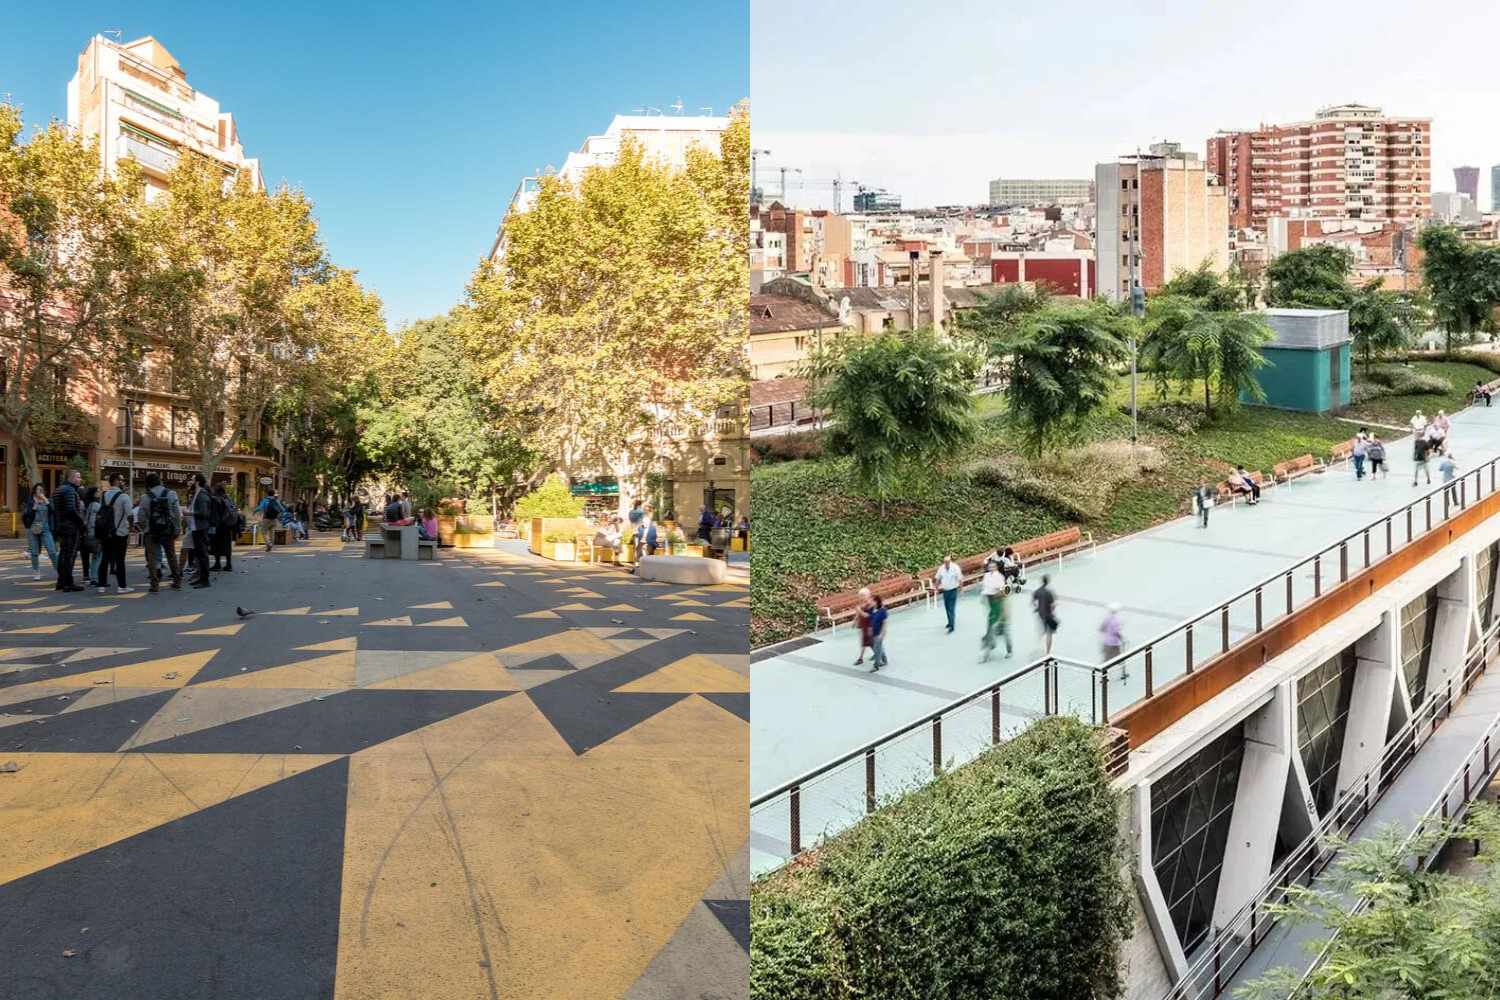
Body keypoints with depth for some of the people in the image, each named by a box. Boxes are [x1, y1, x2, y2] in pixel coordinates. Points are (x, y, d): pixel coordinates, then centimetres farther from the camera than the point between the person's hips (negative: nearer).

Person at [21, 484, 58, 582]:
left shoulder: (48, 501, 9)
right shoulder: (30, 501, 6)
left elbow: (52, 510, -9)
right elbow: (29, 514, -5)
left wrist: (45, 500, -13)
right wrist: (35, 504, -14)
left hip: (45, 529, 0)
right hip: (32, 529, 0)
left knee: (52, 552, -7)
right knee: (34, 552, 5)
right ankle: (36, 573, 12)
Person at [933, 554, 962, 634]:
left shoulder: (955, 567, -16)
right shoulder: (941, 568, -4)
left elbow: (960, 579, -9)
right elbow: (937, 578, 9)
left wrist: (961, 588, -7)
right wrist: (937, 588, 10)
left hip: (953, 590, -4)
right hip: (945, 590, 5)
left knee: (951, 609, -10)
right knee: (947, 608, 15)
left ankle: (951, 626, -11)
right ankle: (950, 622, 35)